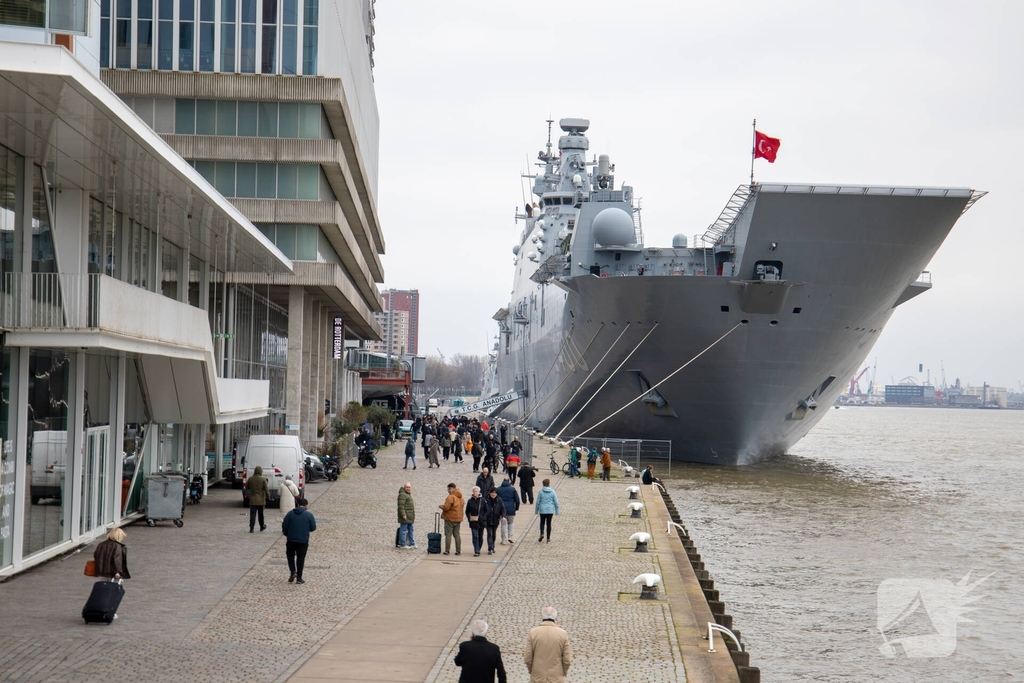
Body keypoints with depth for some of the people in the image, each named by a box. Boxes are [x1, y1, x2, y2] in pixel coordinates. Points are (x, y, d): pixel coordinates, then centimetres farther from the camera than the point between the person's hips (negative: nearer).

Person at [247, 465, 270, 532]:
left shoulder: (250, 479, -4)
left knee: (252, 514, 0)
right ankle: (262, 526, 28)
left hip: (252, 500, 0)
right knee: (260, 514, 15)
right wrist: (268, 496, 4)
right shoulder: (263, 479, -10)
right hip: (261, 500, 0)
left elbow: (247, 487, 11)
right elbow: (266, 489, -9)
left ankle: (251, 528, -8)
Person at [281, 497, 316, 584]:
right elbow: (313, 527, -4)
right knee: (300, 558, 7)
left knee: (290, 555, 19)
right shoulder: (309, 515, -6)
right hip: (303, 541, -1)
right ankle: (299, 578, 7)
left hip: (291, 540, 1)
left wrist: (286, 534, 17)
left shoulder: (290, 514, -3)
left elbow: (284, 527, -2)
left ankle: (293, 572, 0)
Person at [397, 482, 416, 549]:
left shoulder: (408, 494, 19)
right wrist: (403, 515, -25)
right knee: (403, 529, -7)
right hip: (405, 516, -10)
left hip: (409, 517, 10)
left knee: (410, 529, 13)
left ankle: (411, 543, 19)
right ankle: (402, 544, -5)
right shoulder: (402, 495, -13)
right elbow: (401, 506, -20)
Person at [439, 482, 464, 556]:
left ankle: (447, 550, -3)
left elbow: (446, 507, -22)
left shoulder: (451, 497, -17)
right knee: (457, 534, 11)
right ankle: (458, 550, 9)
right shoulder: (460, 497, 10)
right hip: (458, 518, 7)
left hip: (450, 518, -7)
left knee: (448, 534, -2)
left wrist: (441, 506, -1)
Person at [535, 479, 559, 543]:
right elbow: (556, 502, -2)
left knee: (542, 523, 15)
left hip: (542, 510, -1)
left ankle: (542, 534, -9)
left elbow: (538, 502, -2)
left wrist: (536, 510, 9)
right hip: (550, 511, 1)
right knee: (548, 524, 9)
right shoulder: (553, 492, -4)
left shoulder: (540, 492, -6)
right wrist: (557, 511, 7)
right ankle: (548, 538, 10)